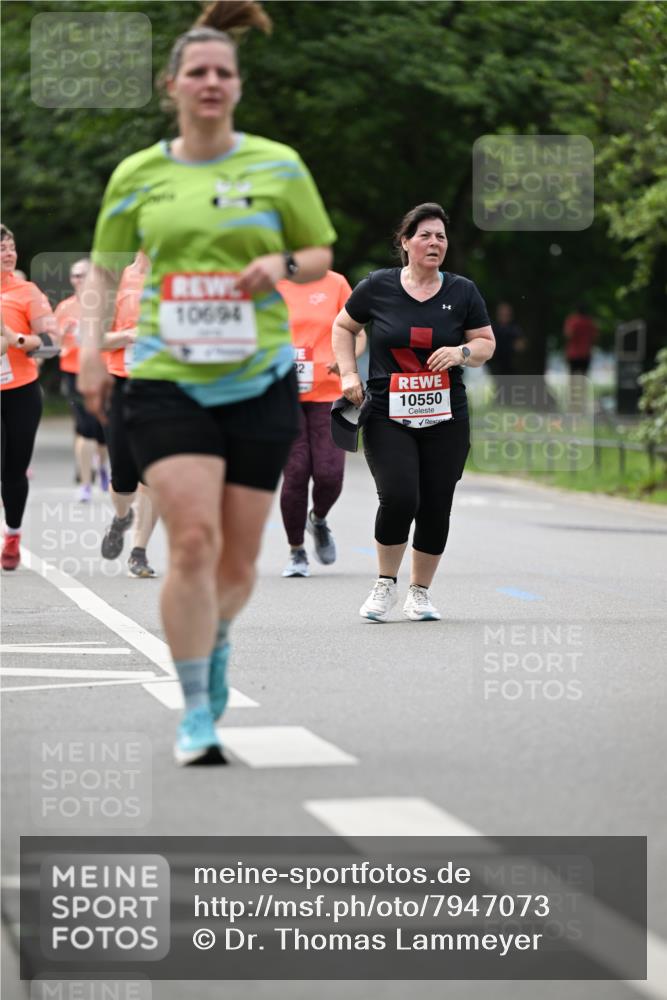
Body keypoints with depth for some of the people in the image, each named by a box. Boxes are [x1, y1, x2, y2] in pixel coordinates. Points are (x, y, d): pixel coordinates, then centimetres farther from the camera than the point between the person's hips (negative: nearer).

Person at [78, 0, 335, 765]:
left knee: (238, 561, 5)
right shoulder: (137, 176, 6)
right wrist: (91, 347, 2)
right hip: (166, 380, -1)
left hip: (260, 380, 1)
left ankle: (214, 642, 40)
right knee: (193, 540, -16)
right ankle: (196, 712, -4)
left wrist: (281, 266, -9)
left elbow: (321, 254, 13)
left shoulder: (277, 166, 5)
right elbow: (103, 268, 15)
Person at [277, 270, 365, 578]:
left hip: (328, 394, 0)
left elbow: (358, 336, 9)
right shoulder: (273, 285, 5)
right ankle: (296, 552, 8)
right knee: (295, 473, -8)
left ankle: (318, 520, 25)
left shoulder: (336, 284, 5)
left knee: (329, 473, -9)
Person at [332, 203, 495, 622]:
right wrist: (349, 373, 3)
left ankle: (420, 592, 21)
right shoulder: (378, 287, 1)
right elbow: (344, 326, 15)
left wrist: (462, 352, -10)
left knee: (436, 509, 1)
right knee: (399, 498, -18)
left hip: (446, 419, 2)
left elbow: (486, 343, 11)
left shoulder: (462, 292, 5)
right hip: (387, 417, -2)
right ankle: (386, 584, 5)